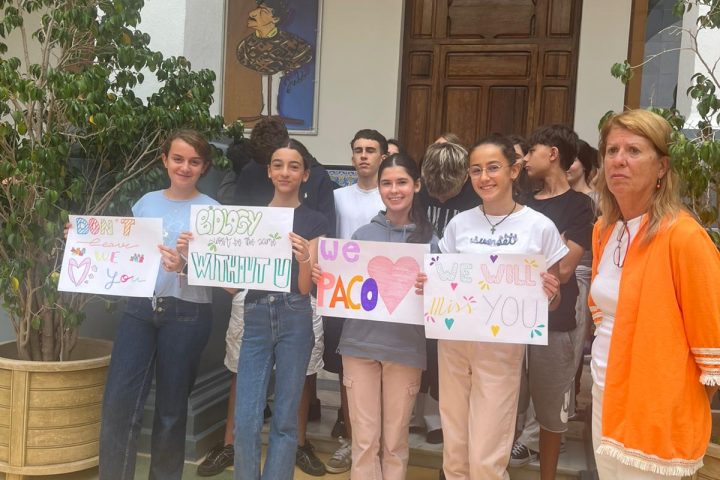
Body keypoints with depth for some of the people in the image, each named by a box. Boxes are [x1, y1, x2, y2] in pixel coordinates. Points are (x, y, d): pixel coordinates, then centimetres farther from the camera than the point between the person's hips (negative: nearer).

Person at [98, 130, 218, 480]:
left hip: (188, 314, -3)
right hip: (140, 307, 3)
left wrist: (186, 266, -26)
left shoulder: (212, 211, -3)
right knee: (118, 402, -3)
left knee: (171, 408, 9)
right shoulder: (146, 203, 9)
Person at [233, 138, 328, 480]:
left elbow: (305, 287, -4)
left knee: (285, 419, 7)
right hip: (256, 318, 2)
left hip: (295, 320, -2)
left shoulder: (314, 222, 2)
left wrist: (304, 260, -25)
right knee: (246, 420, 0)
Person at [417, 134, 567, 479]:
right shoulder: (459, 223, 4)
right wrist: (426, 285, -7)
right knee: (454, 450, 13)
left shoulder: (539, 227, -5)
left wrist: (550, 294, -20)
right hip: (453, 341, 3)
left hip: (502, 347, -3)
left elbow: (553, 301, 2)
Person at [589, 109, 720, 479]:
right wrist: (609, 351, 13)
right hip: (604, 395, 7)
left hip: (657, 413, -7)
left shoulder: (684, 237, -19)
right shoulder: (603, 230, 4)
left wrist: (686, 402, -6)